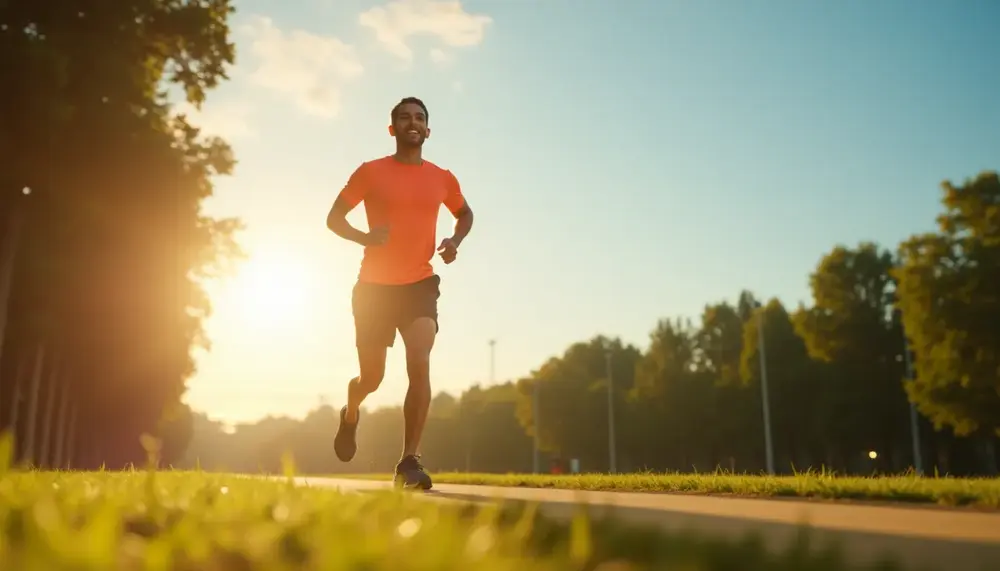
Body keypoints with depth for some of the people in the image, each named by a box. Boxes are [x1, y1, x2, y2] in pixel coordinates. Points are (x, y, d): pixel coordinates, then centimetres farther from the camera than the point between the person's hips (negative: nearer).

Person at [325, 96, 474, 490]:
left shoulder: (442, 179, 4)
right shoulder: (370, 172, -3)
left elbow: (465, 213, 22)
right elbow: (334, 218, 2)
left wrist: (455, 241, 1)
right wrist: (363, 237, -18)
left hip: (419, 286, 1)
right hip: (374, 287, -1)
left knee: (420, 366, -19)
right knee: (371, 377, 7)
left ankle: (409, 463, -11)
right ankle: (350, 415, 44)